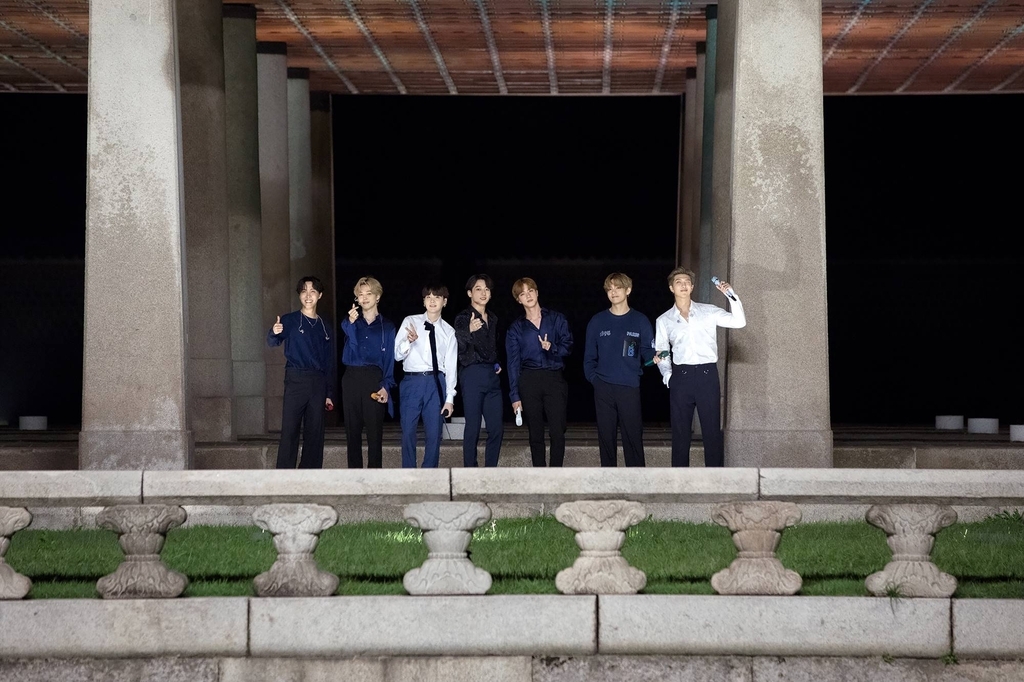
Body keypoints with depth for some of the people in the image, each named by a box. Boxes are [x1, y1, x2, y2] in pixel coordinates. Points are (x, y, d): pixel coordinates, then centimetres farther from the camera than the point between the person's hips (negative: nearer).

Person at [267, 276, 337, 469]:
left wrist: (329, 393, 9)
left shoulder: (324, 326, 14)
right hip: (296, 380, -4)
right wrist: (274, 333, -36)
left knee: (315, 433, 4)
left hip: (318, 383, 4)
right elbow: (272, 342, -11)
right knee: (289, 430, -9)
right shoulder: (290, 320, 3)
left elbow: (331, 362, 15)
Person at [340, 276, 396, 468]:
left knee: (375, 430, -5)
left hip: (374, 380, -2)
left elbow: (389, 359, 5)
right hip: (352, 379, 2)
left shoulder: (387, 327, 10)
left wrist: (386, 386, -9)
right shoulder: (350, 321, 13)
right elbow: (352, 343, -9)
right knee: (352, 429, 1)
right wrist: (351, 322, -29)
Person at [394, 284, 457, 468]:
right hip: (412, 381, -1)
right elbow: (397, 355, 2)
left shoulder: (449, 332, 8)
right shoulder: (410, 322, 4)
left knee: (434, 433, 3)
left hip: (436, 382, 1)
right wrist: (409, 341, -19)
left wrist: (449, 398, 3)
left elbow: (451, 366, 8)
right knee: (408, 431, -1)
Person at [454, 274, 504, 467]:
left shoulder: (493, 318, 15)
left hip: (492, 375, 6)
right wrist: (470, 330, -42)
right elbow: (460, 345, -23)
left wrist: (498, 364, 13)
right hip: (472, 374, -6)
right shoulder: (463, 318, -5)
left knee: (497, 428, 3)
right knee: (473, 427, -6)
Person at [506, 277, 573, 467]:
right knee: (535, 434, 3)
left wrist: (552, 348, -18)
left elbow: (568, 346, 4)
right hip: (529, 381, 1)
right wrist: (514, 395, 0)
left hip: (554, 379, -1)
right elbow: (513, 363, 6)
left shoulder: (557, 319, 8)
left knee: (557, 432, -8)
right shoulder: (516, 328, 9)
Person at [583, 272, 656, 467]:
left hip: (630, 387, -2)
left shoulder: (640, 321, 4)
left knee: (633, 436, -3)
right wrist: (593, 378, -3)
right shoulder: (597, 321, 7)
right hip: (603, 388, 2)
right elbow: (589, 355, 10)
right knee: (606, 436, 5)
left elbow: (648, 352, 3)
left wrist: (654, 357, -18)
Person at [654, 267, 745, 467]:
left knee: (712, 431, 0)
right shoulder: (664, 320, 10)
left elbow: (739, 322, -4)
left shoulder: (708, 312, 7)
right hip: (681, 376, 1)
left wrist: (730, 294, -13)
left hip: (707, 375, -1)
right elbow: (661, 353, 12)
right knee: (680, 432, 5)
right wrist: (667, 376, -3)